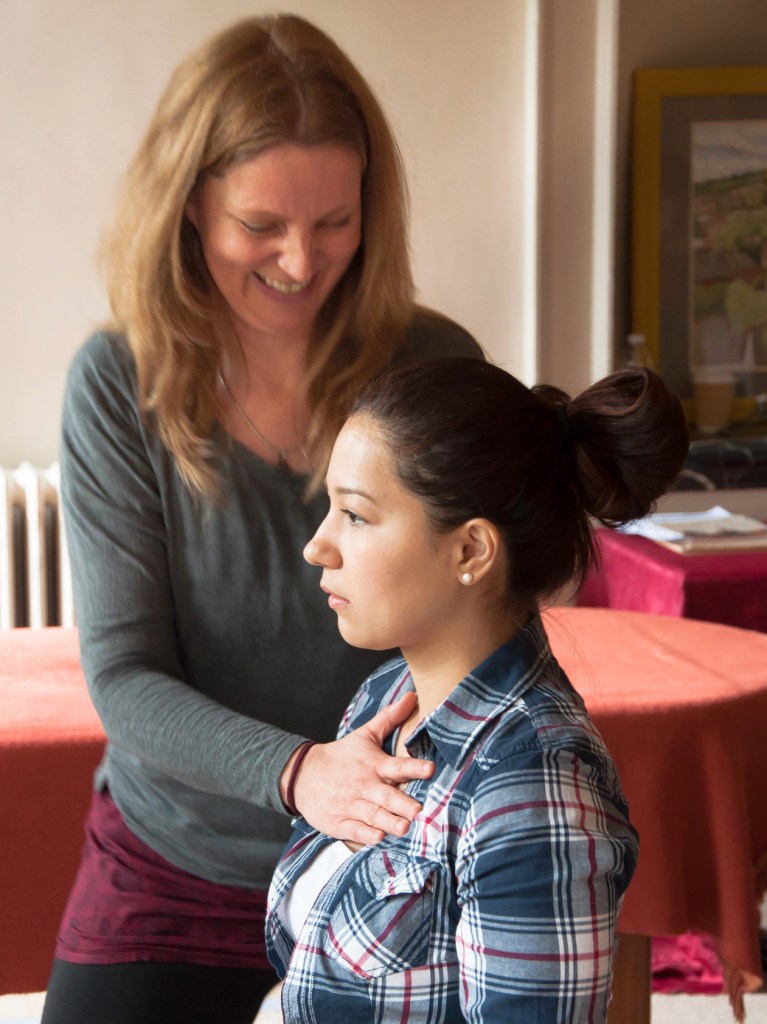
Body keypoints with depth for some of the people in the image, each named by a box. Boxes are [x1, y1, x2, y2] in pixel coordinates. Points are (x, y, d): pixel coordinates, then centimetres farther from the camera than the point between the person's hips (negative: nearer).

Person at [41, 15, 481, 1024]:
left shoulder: (433, 365, -11)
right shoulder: (119, 383, -12)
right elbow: (123, 676, -14)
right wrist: (293, 772, -31)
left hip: (394, 862, 1)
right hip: (175, 864, 0)